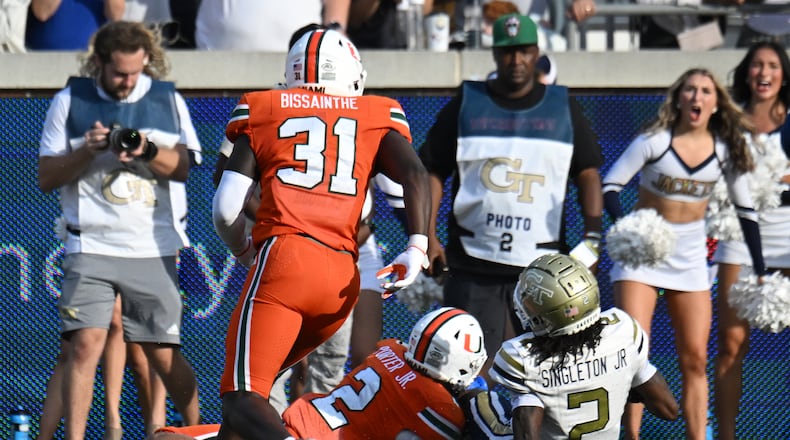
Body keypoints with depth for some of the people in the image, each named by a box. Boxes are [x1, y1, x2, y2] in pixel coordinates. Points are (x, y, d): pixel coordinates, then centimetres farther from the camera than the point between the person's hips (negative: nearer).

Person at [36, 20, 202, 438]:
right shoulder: (70, 102, 4)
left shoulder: (168, 101, 8)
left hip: (154, 250, 1)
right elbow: (46, 177, 3)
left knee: (163, 353, 4)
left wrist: (149, 152, -18)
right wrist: (87, 151, -13)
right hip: (91, 248, -1)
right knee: (86, 342, -15)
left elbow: (185, 167, 1)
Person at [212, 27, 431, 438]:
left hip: (283, 258, -4)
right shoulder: (377, 117, 19)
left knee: (242, 397, -12)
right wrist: (418, 246, -3)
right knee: (258, 379, 24)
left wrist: (243, 250, 27)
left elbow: (226, 208, 9)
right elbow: (415, 174, 1)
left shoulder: (261, 112, 15)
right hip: (342, 279, 4)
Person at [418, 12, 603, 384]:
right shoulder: (467, 104, 9)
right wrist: (427, 237, -1)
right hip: (473, 262, 0)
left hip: (542, 265, 0)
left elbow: (588, 173, 10)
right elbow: (432, 171, 9)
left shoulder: (563, 108, 11)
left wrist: (592, 235, -4)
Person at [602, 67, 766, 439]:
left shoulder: (726, 149, -2)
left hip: (690, 255, 4)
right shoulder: (655, 141, -13)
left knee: (695, 359, 3)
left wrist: (759, 270, 5)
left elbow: (745, 209, 6)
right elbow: (609, 186, -13)